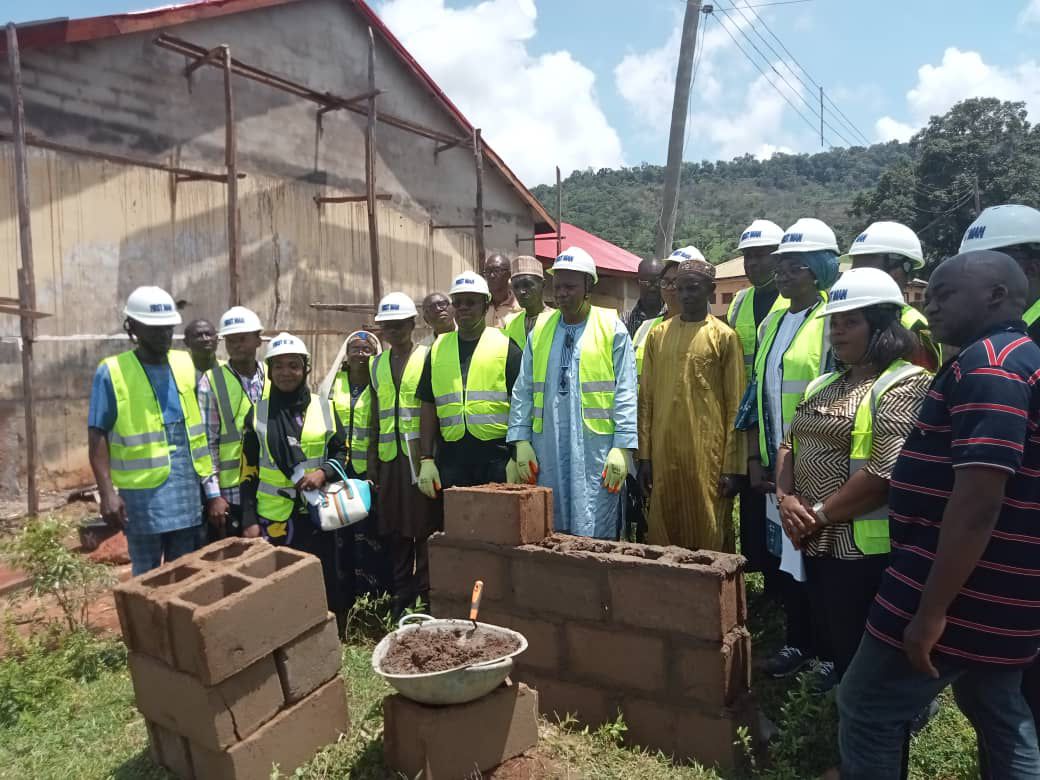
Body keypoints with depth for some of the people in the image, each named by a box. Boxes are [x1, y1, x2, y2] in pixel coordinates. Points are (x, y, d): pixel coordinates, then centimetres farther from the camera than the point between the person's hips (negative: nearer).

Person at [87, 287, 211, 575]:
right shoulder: (112, 372, -6)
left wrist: (211, 480, 8)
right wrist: (107, 492, -14)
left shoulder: (187, 364, 6)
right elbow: (97, 436, -6)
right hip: (144, 493, -4)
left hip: (189, 489, 4)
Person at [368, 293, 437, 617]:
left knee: (424, 527, 0)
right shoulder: (376, 364, 14)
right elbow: (375, 412, 16)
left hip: (420, 454, -5)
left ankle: (426, 596, 11)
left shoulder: (427, 357, -1)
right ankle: (401, 596, 20)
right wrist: (371, 456, 11)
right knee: (395, 530, 9)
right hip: (389, 457, 5)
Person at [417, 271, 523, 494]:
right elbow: (429, 408, 13)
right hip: (451, 456, 3)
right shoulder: (438, 350, 14)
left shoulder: (506, 346, 3)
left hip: (496, 455, -3)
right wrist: (427, 459, 6)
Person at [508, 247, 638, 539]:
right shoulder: (540, 329, 11)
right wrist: (521, 441, 3)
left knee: (594, 536, 0)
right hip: (548, 451, 4)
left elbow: (625, 393, -3)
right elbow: (523, 391, 10)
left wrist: (623, 447, -9)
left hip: (596, 450, -4)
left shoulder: (613, 329, 0)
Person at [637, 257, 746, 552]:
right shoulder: (657, 335, 9)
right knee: (664, 531, 9)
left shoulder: (724, 337, -1)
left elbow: (735, 406, -3)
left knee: (710, 536, 3)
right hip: (663, 453, 3)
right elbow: (646, 399, 8)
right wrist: (644, 456, 4)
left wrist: (733, 466, -7)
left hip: (708, 455, -3)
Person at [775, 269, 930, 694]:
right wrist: (786, 498, -5)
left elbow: (886, 471, -22)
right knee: (831, 643, 20)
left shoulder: (905, 384, -12)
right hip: (816, 543, 8)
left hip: (867, 548, -8)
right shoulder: (823, 385, 14)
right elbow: (789, 446, 14)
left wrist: (820, 514, -16)